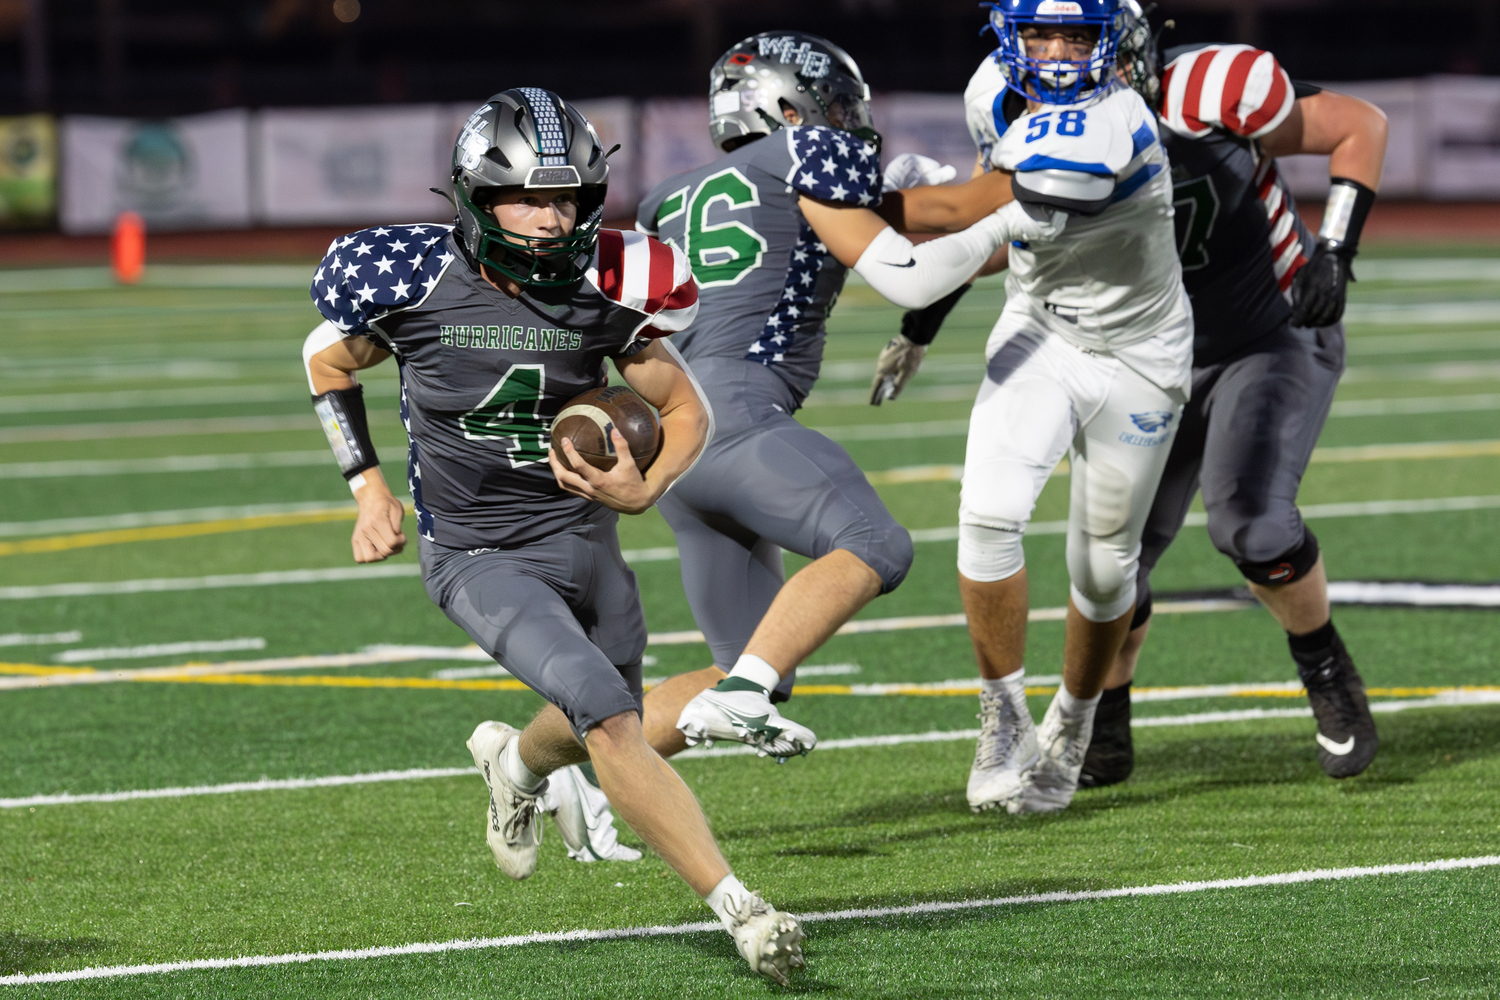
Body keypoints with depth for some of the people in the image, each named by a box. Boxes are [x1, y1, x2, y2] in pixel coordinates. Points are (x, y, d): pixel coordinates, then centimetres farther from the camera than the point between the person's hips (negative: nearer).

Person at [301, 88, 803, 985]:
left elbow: (686, 410, 1)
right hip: (480, 557, -4)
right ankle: (740, 909, -22)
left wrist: (644, 491, -19)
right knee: (608, 718, -21)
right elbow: (330, 360, 7)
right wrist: (369, 488, 1)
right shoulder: (420, 281, -15)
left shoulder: (605, 289, -11)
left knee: (600, 733, 18)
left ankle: (516, 761, 55)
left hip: (585, 536, 4)